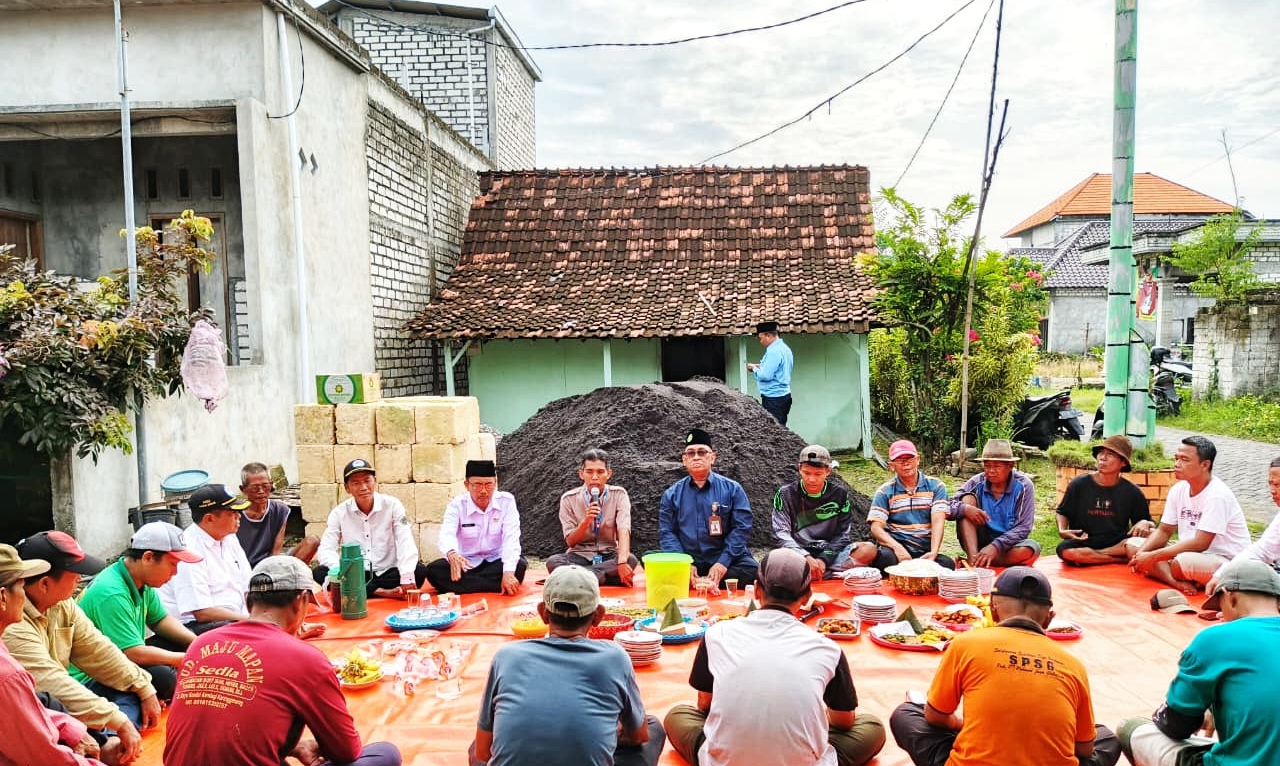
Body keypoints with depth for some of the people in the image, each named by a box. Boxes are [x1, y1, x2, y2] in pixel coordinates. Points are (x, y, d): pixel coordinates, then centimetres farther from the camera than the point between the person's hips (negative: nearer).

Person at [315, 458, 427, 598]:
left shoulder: (392, 505, -5)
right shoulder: (339, 513, -1)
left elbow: (406, 544, -16)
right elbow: (326, 550, -8)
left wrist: (407, 579, -32)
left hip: (388, 574, -1)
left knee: (419, 571, -28)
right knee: (320, 573, -24)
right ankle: (380, 592, -27)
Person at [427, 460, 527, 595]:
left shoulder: (506, 501, -8)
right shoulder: (457, 505, -9)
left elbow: (511, 538, -19)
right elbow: (447, 534, -29)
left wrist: (508, 573, -35)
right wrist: (452, 554, -54)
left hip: (496, 562, 0)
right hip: (466, 564, 0)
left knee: (520, 565, -31)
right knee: (433, 570, -27)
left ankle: (462, 587, -22)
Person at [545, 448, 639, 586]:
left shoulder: (619, 495, -6)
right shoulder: (569, 499, -6)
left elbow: (624, 530, -19)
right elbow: (570, 542, -5)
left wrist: (622, 562, -39)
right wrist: (586, 521, -25)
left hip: (609, 556, 0)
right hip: (580, 555, 0)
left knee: (631, 560, -32)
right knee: (552, 561, -31)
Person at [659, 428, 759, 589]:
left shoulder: (732, 489, 7)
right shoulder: (672, 494, 12)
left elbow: (741, 528, 0)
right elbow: (666, 533, 5)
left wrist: (722, 563, -12)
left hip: (725, 560, 0)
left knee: (751, 570, -30)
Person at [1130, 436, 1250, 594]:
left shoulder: (1217, 495, -20)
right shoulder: (1178, 489, 4)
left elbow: (1200, 544, -24)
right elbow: (1164, 531, 7)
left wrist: (1153, 556, -25)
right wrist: (1142, 553, -13)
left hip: (1227, 561, -8)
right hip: (1189, 553, 8)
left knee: (1182, 562, -40)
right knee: (1133, 545, -9)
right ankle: (1177, 582, -25)